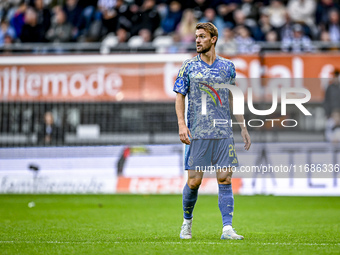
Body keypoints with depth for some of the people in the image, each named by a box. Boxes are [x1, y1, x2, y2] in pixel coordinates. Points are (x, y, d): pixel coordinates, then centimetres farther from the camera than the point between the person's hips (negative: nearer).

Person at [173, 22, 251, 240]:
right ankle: (187, 222, 19)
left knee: (225, 179, -6)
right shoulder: (189, 66, 4)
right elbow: (180, 97, 4)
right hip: (197, 133, -2)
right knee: (194, 181, -3)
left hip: (224, 132, 2)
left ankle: (227, 228, -6)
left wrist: (243, 127, 14)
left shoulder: (228, 66, 10)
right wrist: (182, 124, -9)